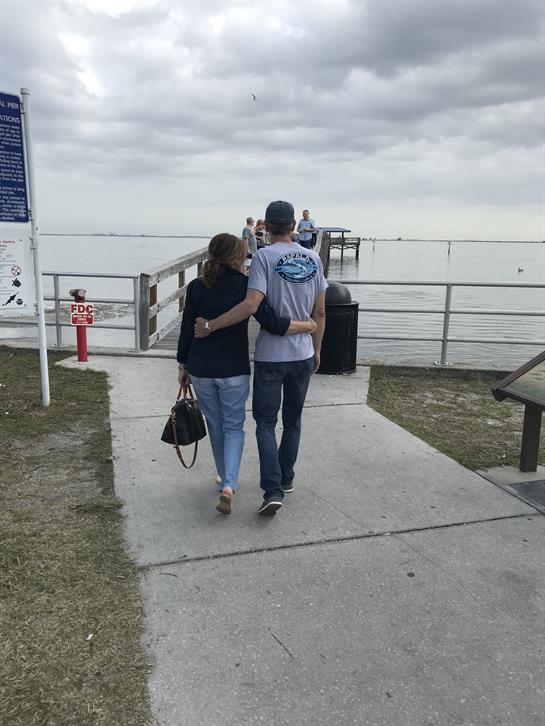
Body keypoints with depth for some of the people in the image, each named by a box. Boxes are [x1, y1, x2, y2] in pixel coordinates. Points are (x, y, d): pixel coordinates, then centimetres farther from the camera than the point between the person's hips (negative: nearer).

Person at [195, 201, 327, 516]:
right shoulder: (313, 258, 3)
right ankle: (286, 479, 32)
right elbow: (320, 311, 7)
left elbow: (251, 305, -23)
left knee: (266, 423, 5)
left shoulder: (265, 257, -12)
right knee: (293, 420, 19)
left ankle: (273, 490, -5)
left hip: (270, 356, -4)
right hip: (303, 355, 5)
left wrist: (210, 325, -16)